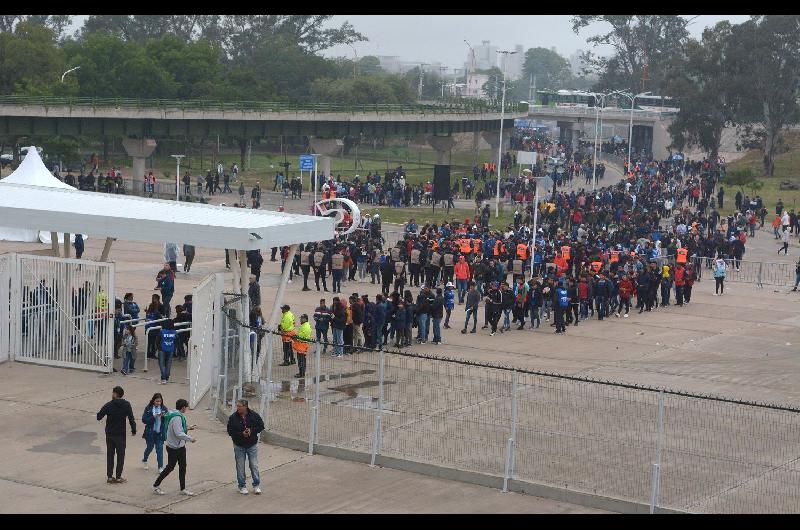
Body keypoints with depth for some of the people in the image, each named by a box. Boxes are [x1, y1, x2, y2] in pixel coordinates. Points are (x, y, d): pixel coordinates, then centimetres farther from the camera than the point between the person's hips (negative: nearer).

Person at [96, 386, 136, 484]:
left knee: (110, 455, 12)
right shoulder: (126, 405, -9)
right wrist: (133, 430, 0)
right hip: (121, 434, -1)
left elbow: (98, 417, -4)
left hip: (109, 434, 1)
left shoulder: (108, 405, -9)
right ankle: (118, 477, 7)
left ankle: (109, 476, 13)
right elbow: (131, 418, -11)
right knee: (120, 455, 8)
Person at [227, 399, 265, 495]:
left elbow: (261, 426, -1)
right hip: (239, 446, 0)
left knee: (254, 466, 5)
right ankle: (242, 486, 20)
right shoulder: (233, 417, -10)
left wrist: (251, 431, -18)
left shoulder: (254, 415, -8)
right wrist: (241, 434, -22)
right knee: (240, 468, 7)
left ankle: (256, 485, 18)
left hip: (252, 445, 0)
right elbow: (230, 431, -8)